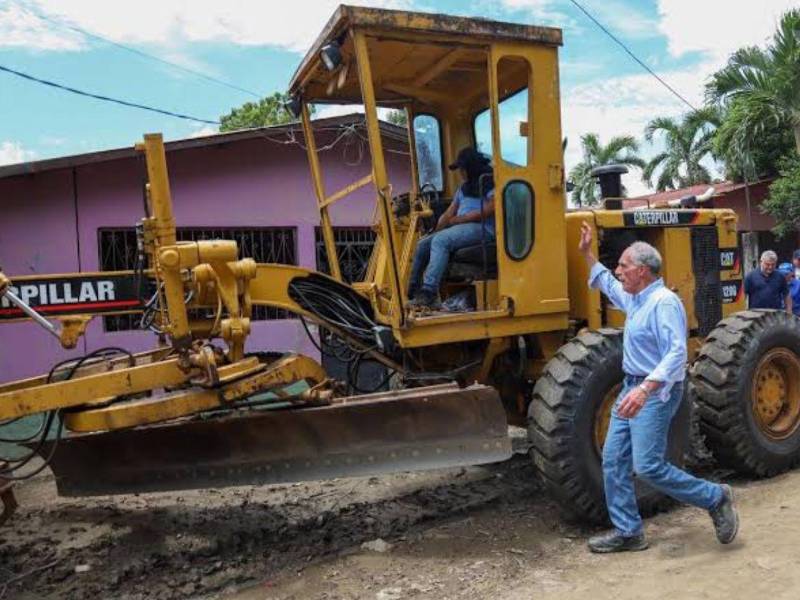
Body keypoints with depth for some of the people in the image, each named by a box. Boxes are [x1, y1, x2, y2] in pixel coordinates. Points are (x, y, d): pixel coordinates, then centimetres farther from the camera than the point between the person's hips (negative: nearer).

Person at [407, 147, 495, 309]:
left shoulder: (491, 183, 1)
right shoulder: (464, 188, 28)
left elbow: (487, 211, -13)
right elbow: (448, 214, 21)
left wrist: (457, 219, -9)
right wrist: (436, 230, 3)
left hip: (482, 229, -9)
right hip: (461, 228, 9)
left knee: (441, 240, -31)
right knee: (423, 244, -3)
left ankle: (429, 293, -39)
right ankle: (412, 293, -1)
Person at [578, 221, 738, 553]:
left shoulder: (663, 302, -19)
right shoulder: (634, 299, 11)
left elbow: (676, 354, -29)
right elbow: (608, 286, 33)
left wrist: (645, 389, -40)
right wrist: (587, 254, 28)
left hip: (656, 392, -10)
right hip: (632, 388, 10)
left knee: (648, 466, -11)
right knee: (613, 460, 7)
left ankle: (715, 498, 10)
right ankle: (628, 532, 17)